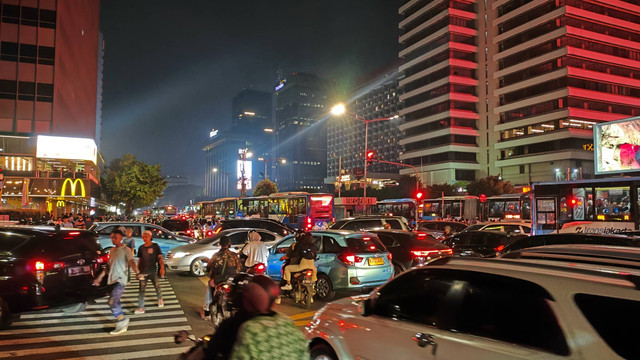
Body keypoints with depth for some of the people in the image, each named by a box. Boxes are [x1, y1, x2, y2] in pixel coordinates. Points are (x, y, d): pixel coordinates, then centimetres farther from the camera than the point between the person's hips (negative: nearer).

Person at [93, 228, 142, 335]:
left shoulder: (126, 250, -4)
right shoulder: (112, 250, 18)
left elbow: (131, 262, -18)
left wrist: (137, 273, -33)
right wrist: (100, 277, 24)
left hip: (120, 279, -7)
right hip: (111, 280, 7)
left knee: (112, 302, -19)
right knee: (115, 303, 6)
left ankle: (122, 321, -9)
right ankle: (123, 322, 15)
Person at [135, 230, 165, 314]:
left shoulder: (155, 246, -3)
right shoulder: (141, 247, 5)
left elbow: (160, 257, -7)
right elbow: (140, 260, 12)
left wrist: (162, 267, -20)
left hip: (153, 271, -1)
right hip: (143, 272, 2)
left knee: (157, 287, 12)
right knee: (141, 289, -6)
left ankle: (160, 300, 38)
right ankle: (141, 308, -4)